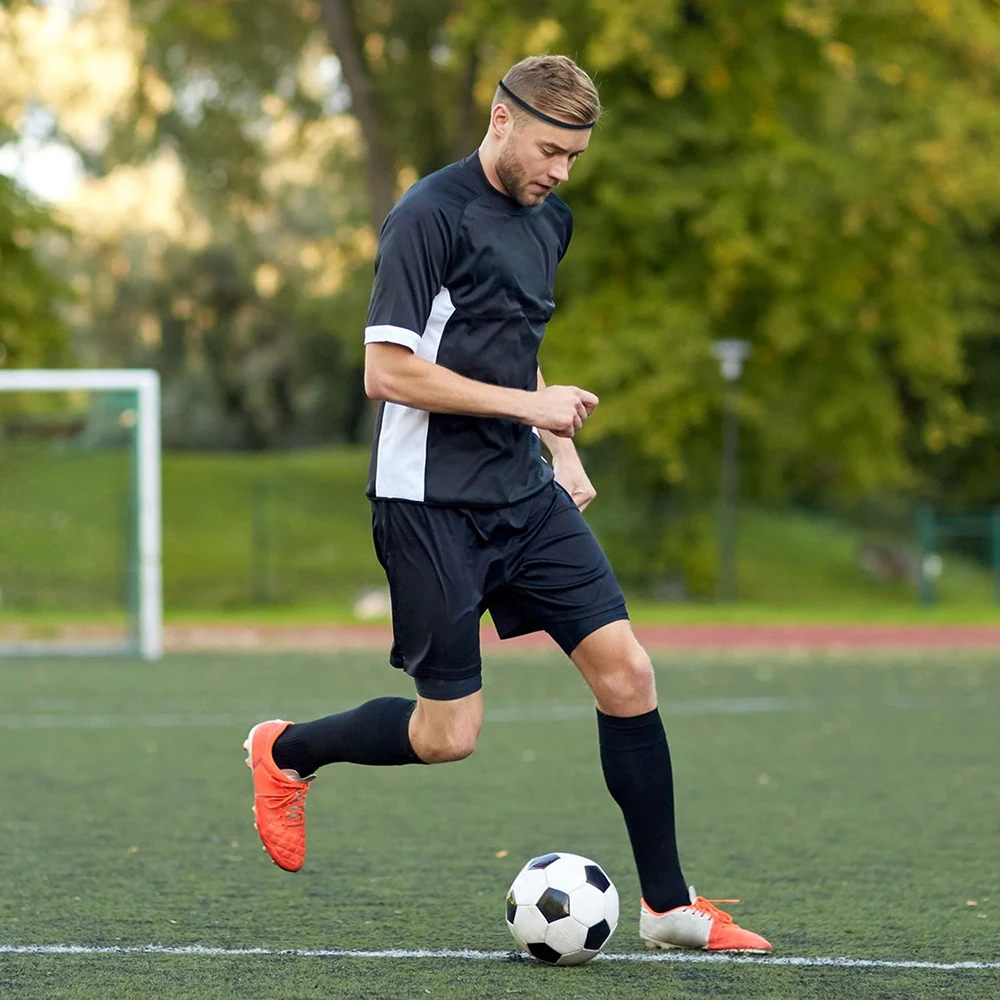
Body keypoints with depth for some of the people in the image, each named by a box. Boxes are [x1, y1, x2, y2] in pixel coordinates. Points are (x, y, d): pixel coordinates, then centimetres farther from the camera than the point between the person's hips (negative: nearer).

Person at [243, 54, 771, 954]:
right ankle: (284, 753, 24)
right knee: (448, 735, -3)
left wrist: (561, 445, 15)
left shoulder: (550, 219, 12)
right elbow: (387, 372, -19)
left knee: (627, 673, -4)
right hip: (432, 502, -7)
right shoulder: (430, 215, -14)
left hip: (525, 494, 7)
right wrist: (529, 404, -17)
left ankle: (669, 905, 5)